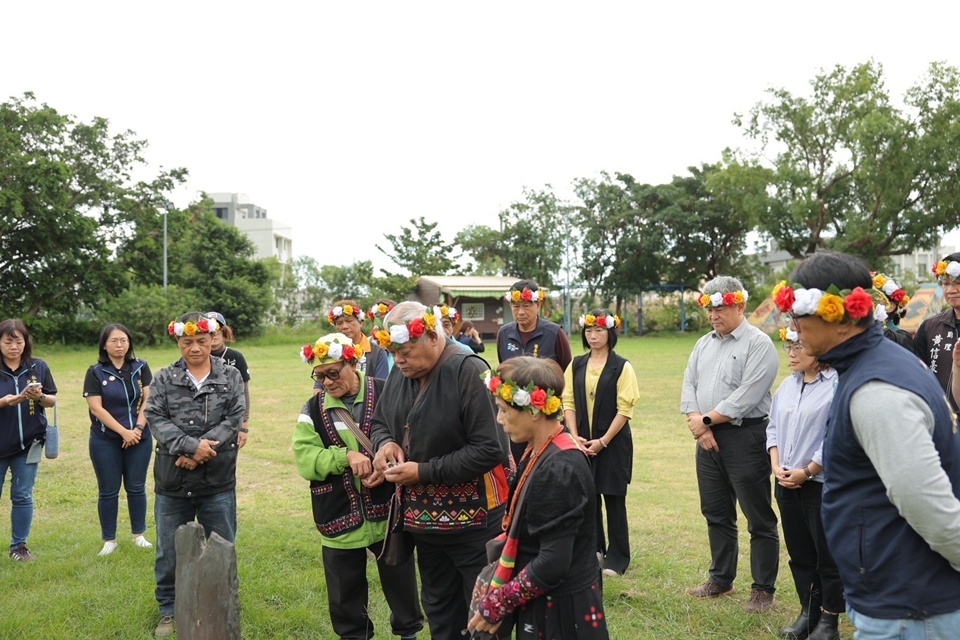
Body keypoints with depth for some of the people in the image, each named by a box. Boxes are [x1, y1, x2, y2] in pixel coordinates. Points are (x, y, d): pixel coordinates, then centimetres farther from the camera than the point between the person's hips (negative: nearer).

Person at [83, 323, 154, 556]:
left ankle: (139, 535, 21)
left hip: (139, 438, 1)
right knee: (109, 491, 6)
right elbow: (96, 408, -9)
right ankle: (109, 540, 17)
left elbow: (148, 400, -2)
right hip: (105, 441, -1)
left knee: (136, 488, 8)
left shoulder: (140, 368, 3)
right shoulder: (95, 372, -2)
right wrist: (123, 432, -15)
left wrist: (138, 428, -13)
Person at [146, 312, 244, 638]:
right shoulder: (164, 379, 3)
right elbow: (156, 419, -8)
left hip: (218, 482, 0)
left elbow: (234, 420, -8)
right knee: (169, 552, 13)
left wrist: (200, 451, -18)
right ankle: (170, 610, 31)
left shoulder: (231, 377, 1)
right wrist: (191, 445, -21)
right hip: (172, 482, 1)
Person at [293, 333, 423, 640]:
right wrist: (345, 456, -21)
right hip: (339, 518, 2)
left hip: (388, 511, -2)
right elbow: (304, 459, -7)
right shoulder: (313, 409, 2)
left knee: (400, 581, 15)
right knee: (345, 589, 16)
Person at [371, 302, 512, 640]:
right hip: (424, 517, 7)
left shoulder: (470, 372, -21)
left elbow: (489, 449, -25)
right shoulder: (400, 374, 3)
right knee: (438, 609, 22)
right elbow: (380, 421, 18)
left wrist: (424, 472, -23)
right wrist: (385, 441, -6)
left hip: (474, 519, -7)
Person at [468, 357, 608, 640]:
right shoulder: (541, 452, 3)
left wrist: (496, 605, -16)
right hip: (547, 601, 8)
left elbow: (552, 564, -25)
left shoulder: (558, 470, -25)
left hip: (560, 610, -8)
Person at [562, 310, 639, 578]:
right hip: (582, 442, 4)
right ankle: (593, 550, 24)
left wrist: (603, 441, -13)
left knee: (614, 499, 3)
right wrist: (575, 436, -7)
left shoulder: (621, 366, -5)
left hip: (613, 443, -4)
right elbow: (568, 402, 4)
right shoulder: (576, 365, 7)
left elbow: (625, 409, -9)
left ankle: (617, 559, 16)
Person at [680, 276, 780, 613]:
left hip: (745, 437, -7)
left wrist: (706, 419, -13)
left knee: (759, 518, 2)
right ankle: (720, 579, 30)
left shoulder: (759, 344, -10)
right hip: (708, 438, 7)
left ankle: (763, 589, 14)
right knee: (716, 513, 16)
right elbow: (689, 386, 8)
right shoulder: (704, 344, 13)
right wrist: (697, 424, -8)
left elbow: (746, 397, -18)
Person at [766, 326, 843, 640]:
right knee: (799, 553, 16)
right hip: (786, 483, 7)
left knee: (827, 555, 6)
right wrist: (777, 466, 0)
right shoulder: (787, 385, 10)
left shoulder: (837, 385, -13)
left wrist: (807, 472, -14)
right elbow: (774, 426, 12)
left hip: (822, 483, -7)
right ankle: (808, 612, 29)